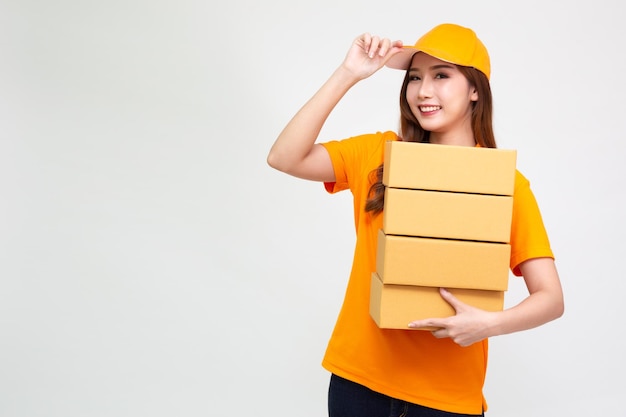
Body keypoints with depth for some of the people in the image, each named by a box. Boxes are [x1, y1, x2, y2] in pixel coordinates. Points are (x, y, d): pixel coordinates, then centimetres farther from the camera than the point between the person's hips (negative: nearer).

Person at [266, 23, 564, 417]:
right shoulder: (377, 154, 0)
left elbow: (551, 298, -8)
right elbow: (284, 158, -11)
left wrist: (493, 323, -27)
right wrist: (347, 74, -14)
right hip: (359, 373, 2)